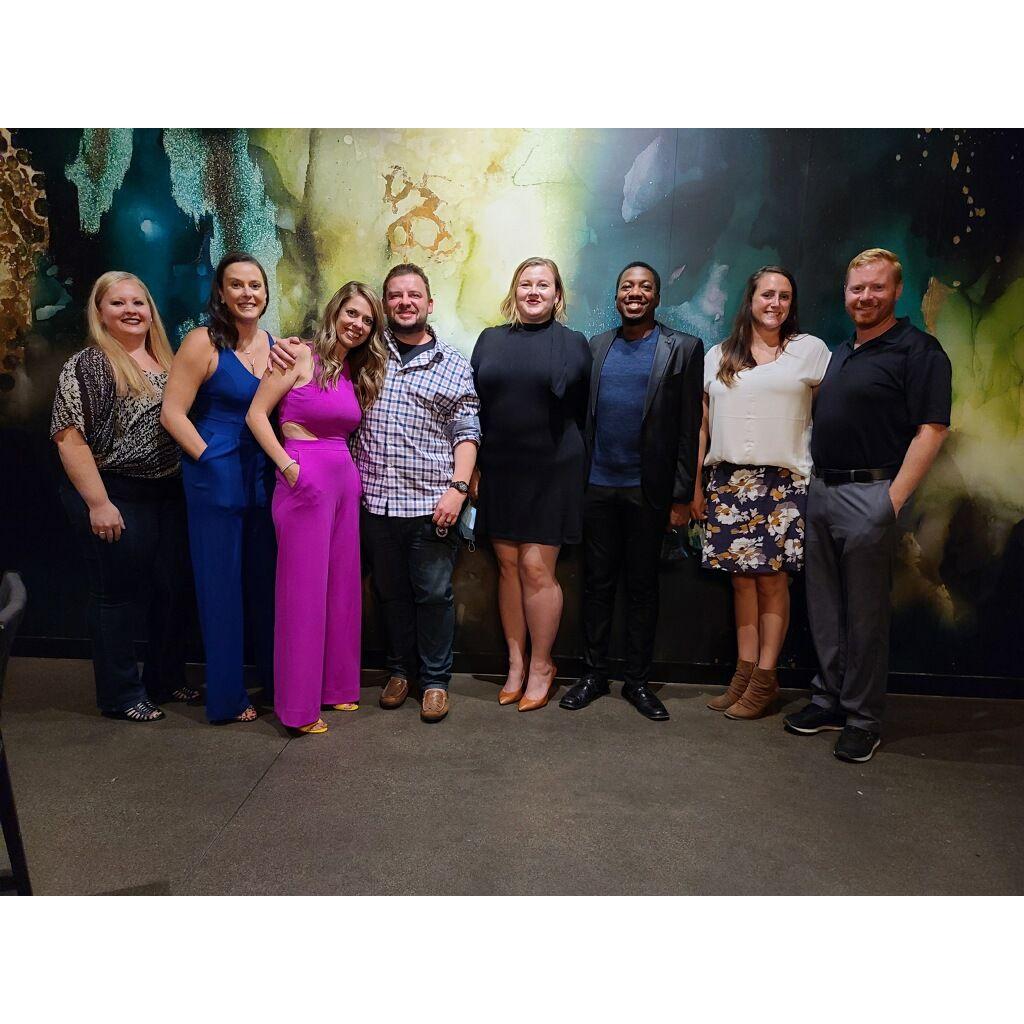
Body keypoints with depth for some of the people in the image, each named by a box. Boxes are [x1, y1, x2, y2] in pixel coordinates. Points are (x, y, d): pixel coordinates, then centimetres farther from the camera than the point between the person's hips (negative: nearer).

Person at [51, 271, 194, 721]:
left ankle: (166, 678, 31)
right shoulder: (87, 365, -8)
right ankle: (121, 696, 18)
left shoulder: (164, 361, 12)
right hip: (116, 498, -7)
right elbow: (69, 436, -15)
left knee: (171, 590, 13)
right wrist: (98, 503, -19)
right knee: (117, 594, 4)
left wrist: (186, 482, 11)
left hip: (169, 494, 7)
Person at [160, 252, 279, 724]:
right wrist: (210, 459, -11)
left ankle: (275, 682, 29)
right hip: (216, 478, -6)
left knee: (266, 582, 14)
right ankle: (227, 697, 18)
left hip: (263, 477, 6)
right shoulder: (203, 342, -9)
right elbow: (172, 412, -11)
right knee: (222, 585, 4)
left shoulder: (273, 344, 8)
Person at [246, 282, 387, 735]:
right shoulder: (301, 356, -5)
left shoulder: (357, 372, 15)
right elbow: (256, 414, -8)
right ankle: (299, 705, 9)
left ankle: (335, 685, 27)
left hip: (345, 480, 7)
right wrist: (288, 466, -15)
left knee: (341, 584, 12)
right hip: (305, 480, -7)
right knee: (304, 587, -3)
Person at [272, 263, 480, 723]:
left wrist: (458, 487, -10)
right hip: (375, 500, 2)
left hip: (431, 504, -2)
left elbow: (466, 434, 2)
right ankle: (400, 669, 31)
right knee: (390, 592, 13)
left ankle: (435, 679, 20)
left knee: (434, 594, 4)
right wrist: (290, 348, 2)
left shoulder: (453, 366, 4)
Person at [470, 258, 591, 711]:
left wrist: (573, 464, 1)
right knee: (508, 564, 7)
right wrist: (471, 467, 5)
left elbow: (583, 413, 5)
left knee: (536, 568, -3)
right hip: (498, 470, 3)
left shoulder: (573, 344, 4)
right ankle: (515, 663, 20)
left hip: (551, 471, -3)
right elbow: (472, 406, 10)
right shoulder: (491, 340, 10)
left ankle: (541, 665, 13)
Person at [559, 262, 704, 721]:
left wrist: (682, 496, -7)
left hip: (649, 490, -2)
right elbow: (580, 414, 8)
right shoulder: (595, 346, 9)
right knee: (597, 582, 10)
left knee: (642, 587, 8)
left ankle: (637, 681, 20)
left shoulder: (683, 349, 0)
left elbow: (690, 428, -4)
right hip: (597, 485, 3)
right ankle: (594, 674, 22)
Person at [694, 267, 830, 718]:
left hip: (783, 481, -2)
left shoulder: (810, 349, 6)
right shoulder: (719, 356, 14)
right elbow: (705, 424, 14)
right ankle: (745, 672, 15)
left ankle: (765, 679, 9)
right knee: (741, 577, 5)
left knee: (772, 579, -1)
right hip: (728, 480, 3)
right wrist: (697, 485, 10)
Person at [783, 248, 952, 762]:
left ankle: (863, 719, 14)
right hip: (821, 490, 8)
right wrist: (814, 483, 13)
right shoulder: (840, 352, 17)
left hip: (871, 494, -7)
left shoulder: (917, 350, -6)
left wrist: (894, 500, -19)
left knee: (865, 613, 1)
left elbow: (931, 430, -13)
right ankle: (829, 699, 26)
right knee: (824, 606, 13)